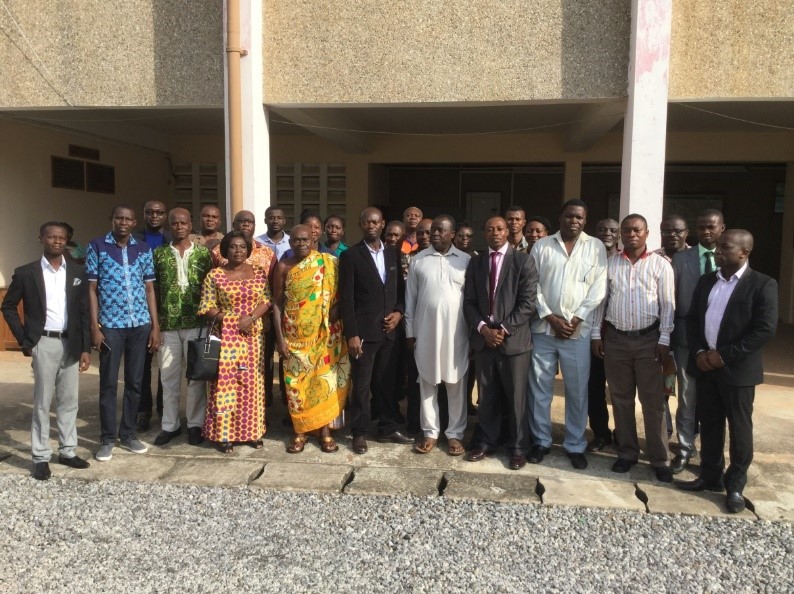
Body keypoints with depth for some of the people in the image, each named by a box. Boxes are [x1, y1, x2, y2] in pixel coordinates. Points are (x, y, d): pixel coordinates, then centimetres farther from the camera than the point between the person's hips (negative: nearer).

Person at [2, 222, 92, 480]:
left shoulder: (77, 272, 4)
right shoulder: (26, 273, -2)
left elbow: (84, 312, 4)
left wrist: (86, 348, 0)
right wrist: (24, 340, -1)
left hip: (71, 343, 3)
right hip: (44, 344, -2)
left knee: (69, 400, 10)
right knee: (42, 402, 4)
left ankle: (67, 451, 22)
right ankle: (41, 457, 13)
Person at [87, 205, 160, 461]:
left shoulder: (144, 249, 7)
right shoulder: (97, 247, 0)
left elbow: (149, 288, 8)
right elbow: (92, 289, -1)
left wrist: (155, 326, 4)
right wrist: (94, 326, -8)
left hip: (140, 324, 3)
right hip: (110, 325, -3)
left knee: (135, 381, 9)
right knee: (108, 383, 4)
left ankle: (128, 434, 22)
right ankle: (107, 438, 15)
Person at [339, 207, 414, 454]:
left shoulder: (393, 253, 9)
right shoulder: (350, 255, -5)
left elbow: (401, 287, 16)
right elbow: (346, 298, -8)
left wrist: (399, 312, -3)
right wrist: (351, 334, -13)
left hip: (389, 330, 4)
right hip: (363, 331, -4)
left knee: (387, 383, 13)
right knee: (361, 385, 4)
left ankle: (387, 429, 26)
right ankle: (359, 433, 18)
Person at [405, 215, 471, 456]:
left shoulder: (466, 260, 0)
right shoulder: (418, 260, 3)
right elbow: (410, 298, 5)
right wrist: (409, 331, 2)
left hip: (456, 333, -1)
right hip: (425, 332, 1)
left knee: (456, 384, 7)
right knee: (427, 383, 9)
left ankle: (455, 433, 20)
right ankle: (430, 432, 21)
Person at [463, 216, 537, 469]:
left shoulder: (523, 261, -2)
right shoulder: (475, 263, 11)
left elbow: (527, 302, -8)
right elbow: (469, 302, 8)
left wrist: (503, 329, -13)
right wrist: (483, 328, -7)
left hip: (514, 339, -3)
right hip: (483, 338, 3)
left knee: (516, 397, 5)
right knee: (487, 396, 12)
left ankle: (518, 447, 19)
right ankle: (485, 442, 25)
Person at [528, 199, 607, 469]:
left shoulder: (596, 247, 5)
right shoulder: (541, 246, 5)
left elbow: (598, 288, -2)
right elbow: (532, 286, 1)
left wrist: (575, 319, -9)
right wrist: (551, 317, -8)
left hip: (578, 330, -1)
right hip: (543, 328, 1)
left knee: (577, 390, 6)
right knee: (539, 388, 7)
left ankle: (575, 445, 20)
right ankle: (541, 441, 21)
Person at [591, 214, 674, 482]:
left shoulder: (660, 264, -1)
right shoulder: (609, 264, 6)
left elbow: (667, 304, -2)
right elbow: (600, 300, 8)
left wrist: (664, 339, -8)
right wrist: (596, 334, 4)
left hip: (648, 339, -2)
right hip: (615, 339, 3)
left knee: (653, 401, 1)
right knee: (621, 399, 11)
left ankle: (660, 459, 11)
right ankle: (627, 453, 23)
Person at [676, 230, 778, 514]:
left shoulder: (763, 285, -8)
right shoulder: (706, 281, 9)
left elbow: (765, 329, -14)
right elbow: (691, 318, 11)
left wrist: (724, 355, -16)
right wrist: (699, 352, -5)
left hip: (738, 369, -5)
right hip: (705, 365, 5)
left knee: (739, 428, 6)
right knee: (709, 425, 14)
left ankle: (735, 484, 20)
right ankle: (711, 475, 28)